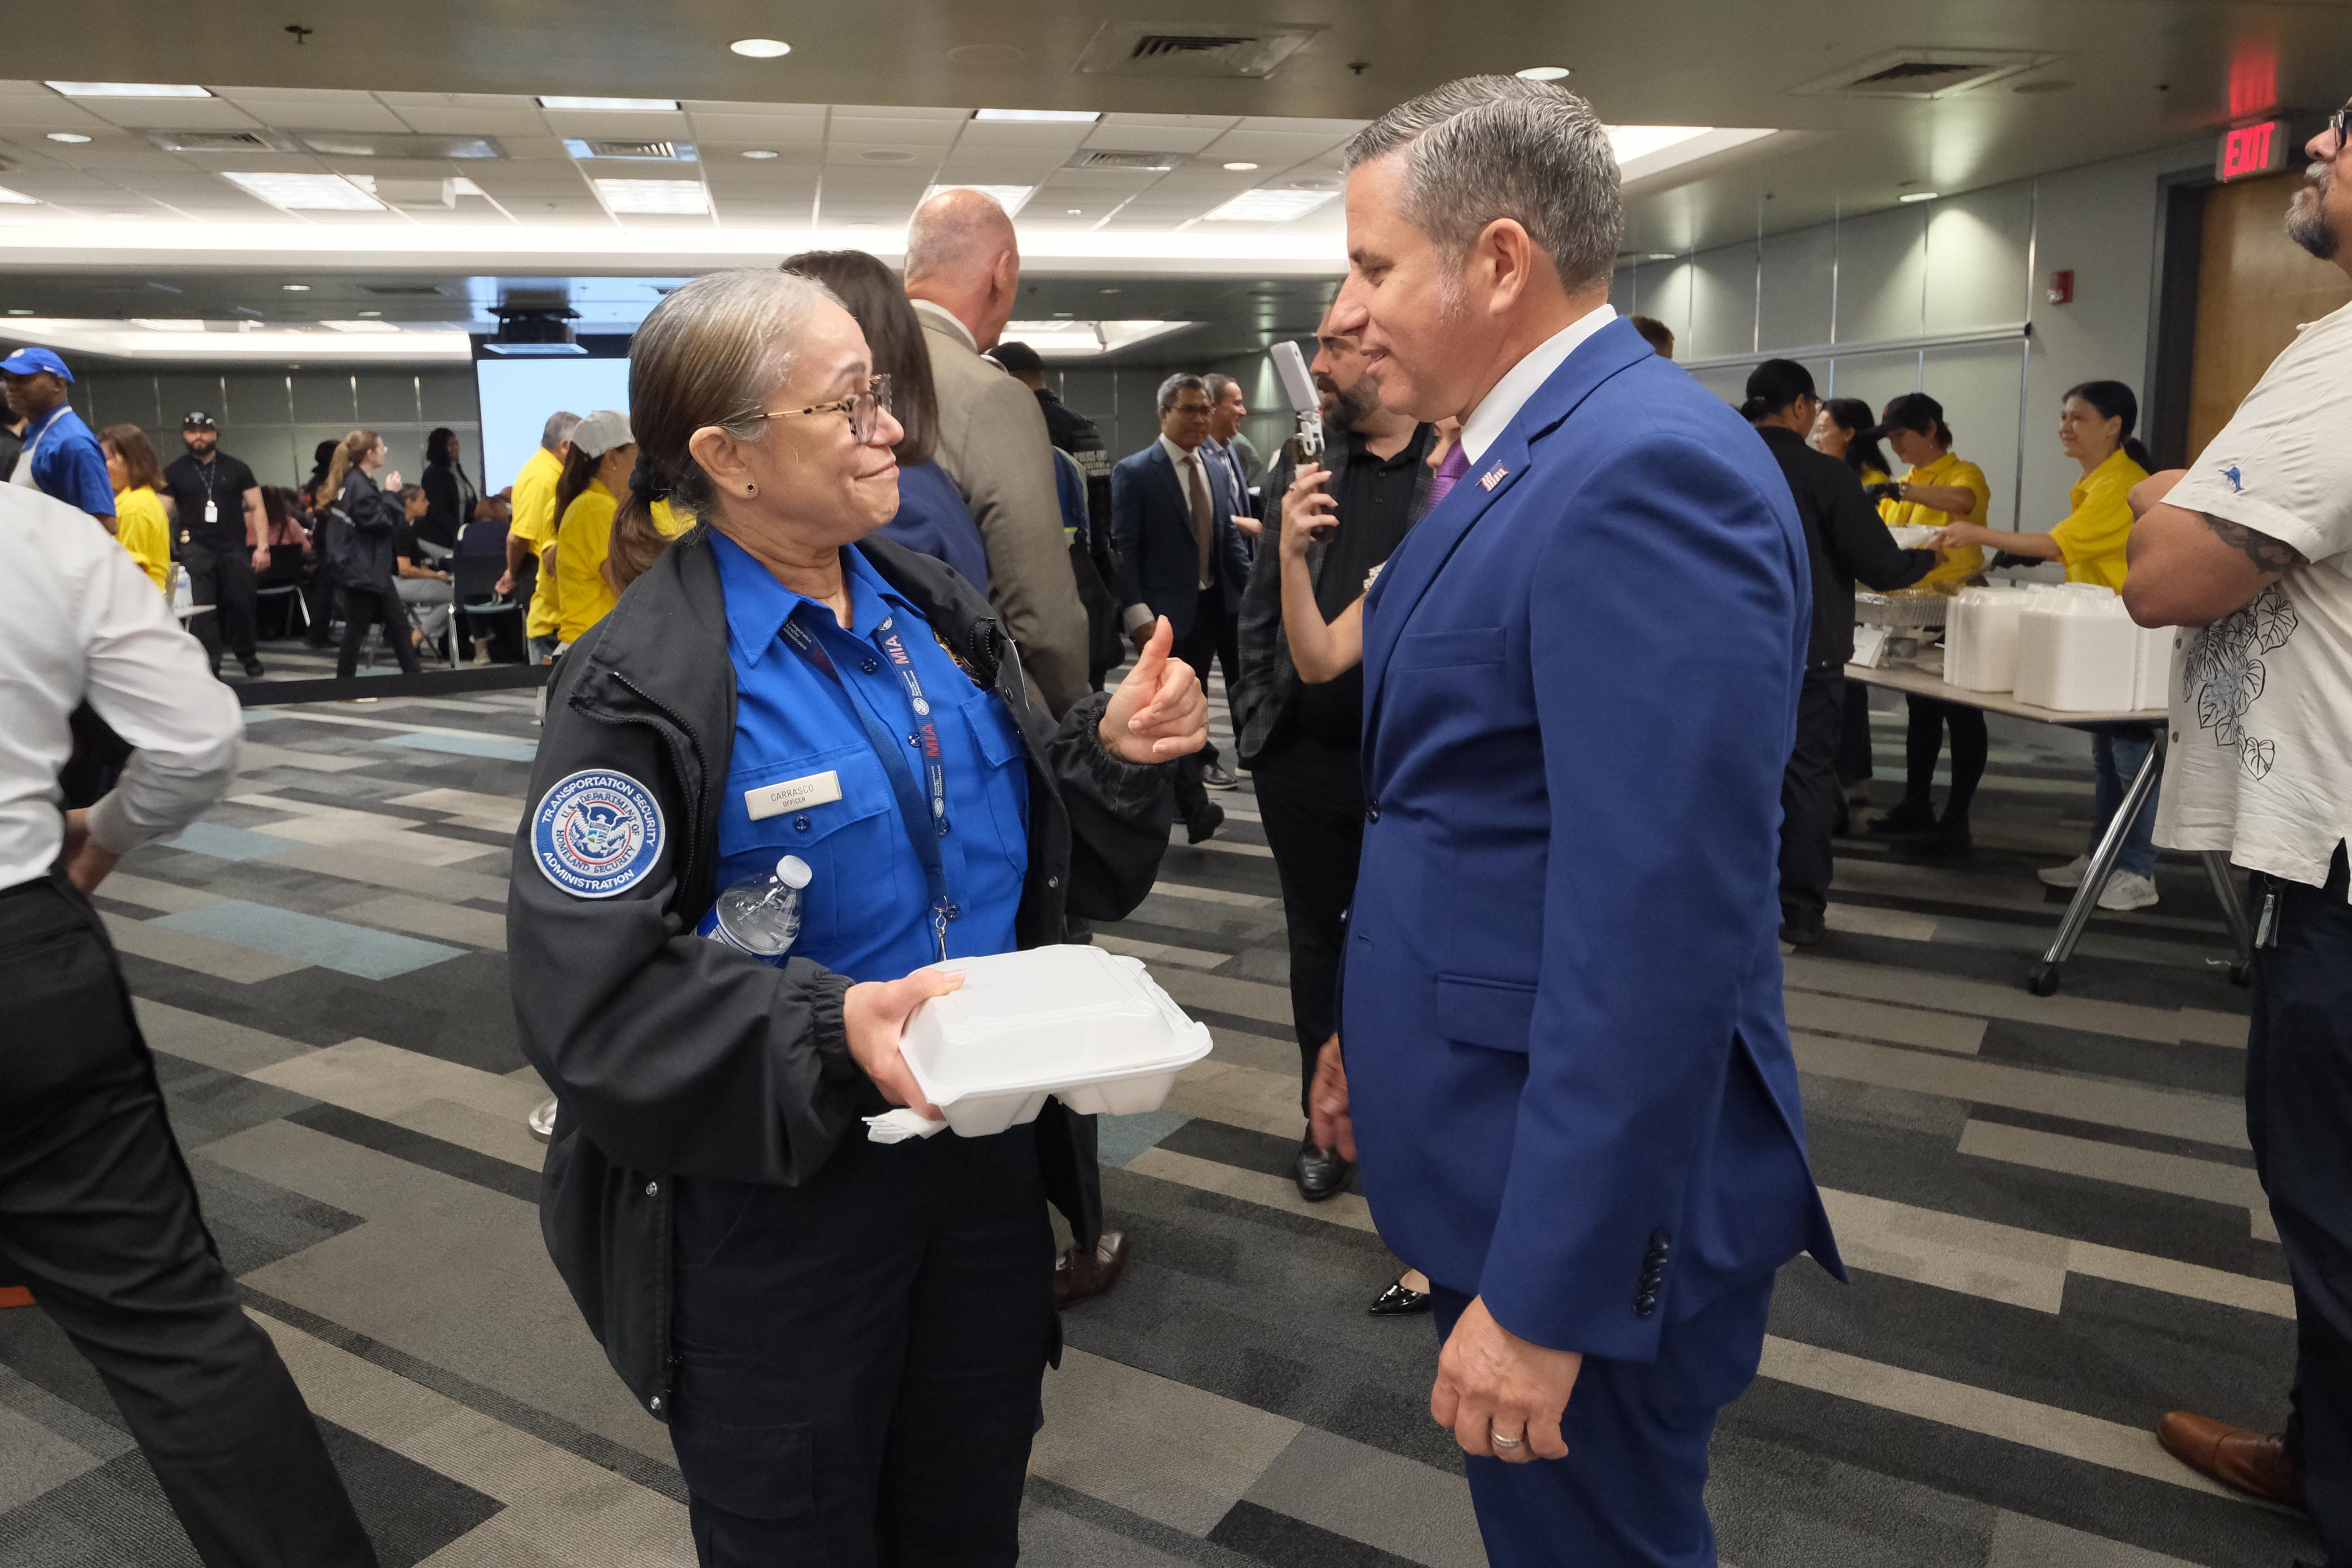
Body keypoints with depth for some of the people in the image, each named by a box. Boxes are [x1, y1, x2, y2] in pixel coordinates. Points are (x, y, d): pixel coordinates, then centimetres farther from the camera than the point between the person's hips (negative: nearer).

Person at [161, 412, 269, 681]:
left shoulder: (236, 469, 8)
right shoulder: (175, 472, 7)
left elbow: (256, 508, 6)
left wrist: (262, 546, -3)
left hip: (235, 547, 0)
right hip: (196, 549, 0)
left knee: (241, 603, 2)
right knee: (203, 608, -5)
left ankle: (247, 655, 23)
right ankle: (209, 663, -3)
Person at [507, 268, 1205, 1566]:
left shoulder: (938, 615, 3)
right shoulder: (639, 687, -16)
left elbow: (1041, 866, 8)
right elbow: (589, 998, -22)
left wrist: (1113, 753, -10)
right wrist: (832, 1028, -33)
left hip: (989, 1158, 6)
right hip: (775, 1193, -5)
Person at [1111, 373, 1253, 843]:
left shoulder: (1215, 471, 12)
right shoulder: (1134, 473, -7)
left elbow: (1229, 541, 14)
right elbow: (1124, 549, -11)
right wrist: (1138, 615, -19)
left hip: (1212, 607, 6)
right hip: (1167, 614, -6)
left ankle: (1180, 795, 28)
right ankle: (1194, 807, 5)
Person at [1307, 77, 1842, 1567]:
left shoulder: (1645, 466, -23)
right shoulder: (1533, 454, 8)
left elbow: (1656, 925, -28)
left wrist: (1546, 1290, -23)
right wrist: (1376, 1021, 19)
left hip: (1588, 1191, -9)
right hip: (1505, 1134, 9)